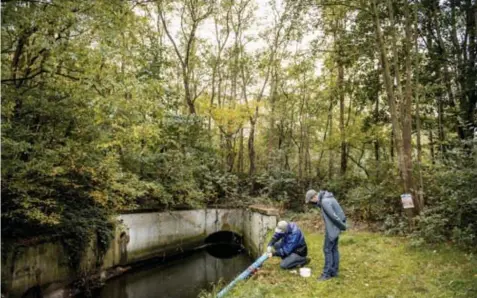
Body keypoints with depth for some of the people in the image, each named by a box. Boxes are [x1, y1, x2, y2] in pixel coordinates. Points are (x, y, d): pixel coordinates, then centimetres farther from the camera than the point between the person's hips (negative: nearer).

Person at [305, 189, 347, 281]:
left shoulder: (325, 202, -24)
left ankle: (327, 273, 3)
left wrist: (343, 226, -11)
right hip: (334, 227, 10)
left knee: (327, 250, -2)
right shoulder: (326, 198, 9)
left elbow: (334, 216, -22)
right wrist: (343, 223, 11)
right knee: (334, 249, 14)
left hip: (332, 228, -10)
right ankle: (334, 271, 20)